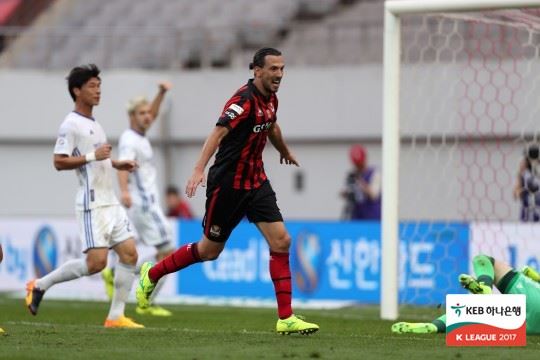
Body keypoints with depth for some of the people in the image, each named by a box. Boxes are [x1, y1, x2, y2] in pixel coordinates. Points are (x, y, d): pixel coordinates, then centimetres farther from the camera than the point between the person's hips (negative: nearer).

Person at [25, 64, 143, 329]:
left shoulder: (94, 124, 19)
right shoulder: (71, 125, -9)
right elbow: (59, 162, -16)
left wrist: (116, 164, 17)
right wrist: (93, 156, -21)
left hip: (110, 202, 9)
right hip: (92, 205, -9)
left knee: (129, 253, -2)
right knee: (96, 262, -14)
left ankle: (116, 316, 0)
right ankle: (40, 285, 2)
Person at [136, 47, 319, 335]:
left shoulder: (270, 99, 5)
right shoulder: (245, 100, -21)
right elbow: (218, 133, -33)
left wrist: (285, 152, 47)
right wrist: (199, 170, -45)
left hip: (256, 182, 7)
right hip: (228, 183, -7)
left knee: (281, 241, -6)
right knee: (210, 250, 6)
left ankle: (285, 319, -5)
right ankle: (151, 274, 29)